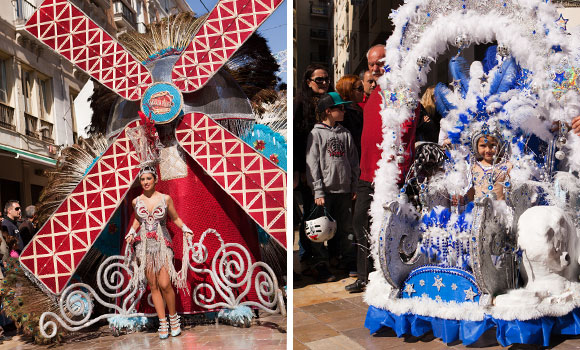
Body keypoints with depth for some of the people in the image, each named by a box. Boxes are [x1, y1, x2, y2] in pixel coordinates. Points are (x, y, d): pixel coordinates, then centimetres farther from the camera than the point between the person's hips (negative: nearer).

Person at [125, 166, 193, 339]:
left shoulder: (165, 199, -2)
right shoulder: (136, 201, 5)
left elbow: (175, 218, 9)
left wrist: (185, 229, -7)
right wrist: (131, 232, 6)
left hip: (162, 244, -2)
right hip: (144, 245, 3)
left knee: (165, 284, -12)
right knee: (153, 286, 4)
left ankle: (173, 317, 11)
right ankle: (163, 323, 13)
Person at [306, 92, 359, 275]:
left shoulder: (346, 133, 12)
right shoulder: (316, 133, -1)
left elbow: (354, 162, 13)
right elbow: (312, 164, -7)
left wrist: (354, 187, 7)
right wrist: (318, 192, -13)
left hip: (344, 190, 4)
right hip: (325, 190, -4)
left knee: (345, 228, 8)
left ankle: (348, 261, 18)